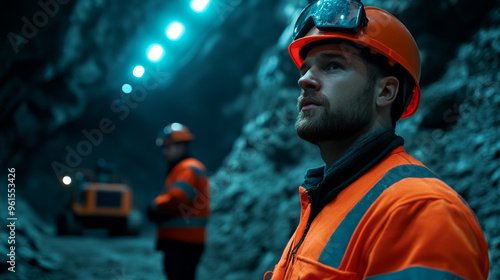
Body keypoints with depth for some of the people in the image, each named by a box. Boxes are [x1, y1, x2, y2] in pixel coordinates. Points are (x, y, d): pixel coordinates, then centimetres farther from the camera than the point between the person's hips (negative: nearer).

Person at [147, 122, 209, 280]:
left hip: (184, 243, -11)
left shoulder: (190, 168, -10)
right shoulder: (177, 169, 23)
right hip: (176, 240, 11)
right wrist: (159, 210, 0)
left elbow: (177, 197, -24)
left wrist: (156, 206, -6)